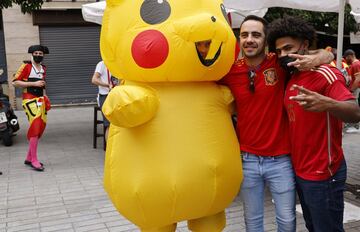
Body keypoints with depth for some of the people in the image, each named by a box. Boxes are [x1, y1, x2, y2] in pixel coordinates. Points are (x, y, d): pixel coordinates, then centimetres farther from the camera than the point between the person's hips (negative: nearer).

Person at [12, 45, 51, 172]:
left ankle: (29, 158, 21)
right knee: (35, 127, -14)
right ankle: (34, 160, -5)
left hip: (41, 100, 8)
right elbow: (15, 82, -12)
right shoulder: (26, 66, -6)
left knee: (41, 127, 8)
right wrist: (34, 83, -16)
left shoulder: (43, 68, 15)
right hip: (30, 100, -7)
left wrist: (45, 97, 14)